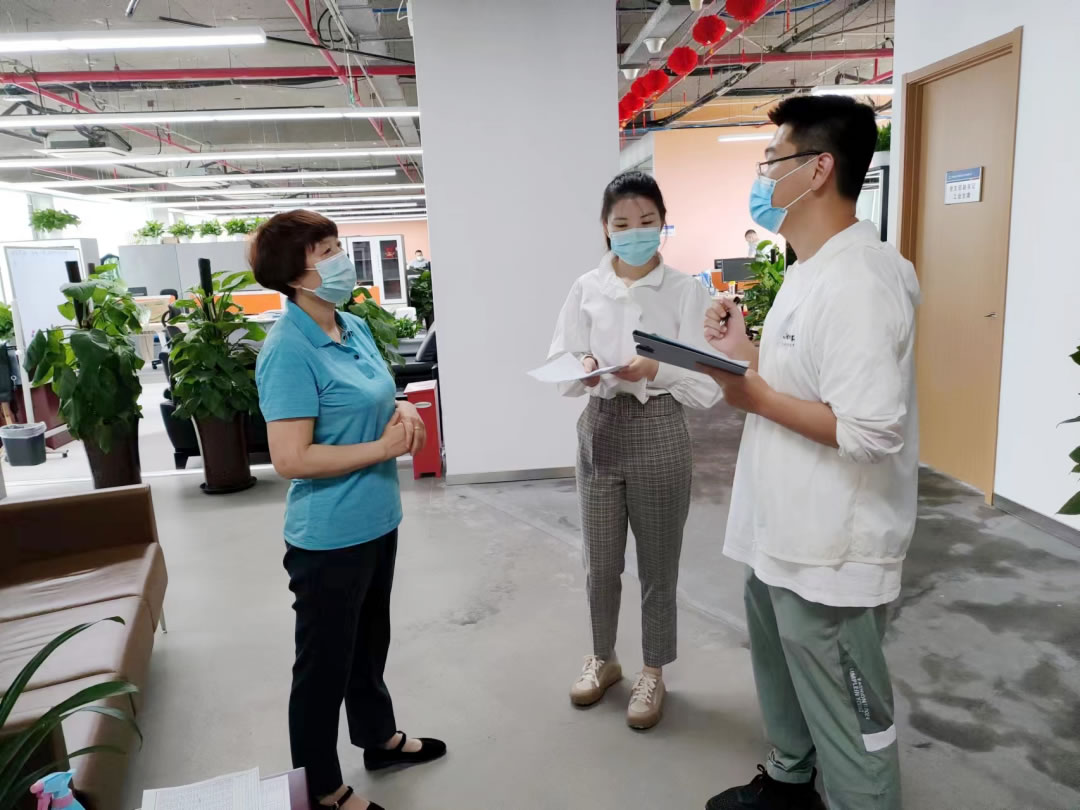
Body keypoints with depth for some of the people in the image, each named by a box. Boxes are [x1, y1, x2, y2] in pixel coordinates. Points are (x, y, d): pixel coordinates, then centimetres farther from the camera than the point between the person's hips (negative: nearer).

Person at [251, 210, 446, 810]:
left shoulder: (356, 327, 3)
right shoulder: (289, 352, -22)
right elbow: (291, 460, -27)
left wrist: (403, 410, -5)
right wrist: (386, 447, -22)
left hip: (377, 522, 9)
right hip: (328, 537, -8)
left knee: (370, 642, 26)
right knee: (325, 664, 11)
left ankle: (379, 738, 49)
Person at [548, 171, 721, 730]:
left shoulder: (686, 290, -6)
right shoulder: (586, 289, 1)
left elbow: (706, 384, -10)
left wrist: (656, 370, -28)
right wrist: (583, 368, -22)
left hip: (658, 434, -2)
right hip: (599, 430, 3)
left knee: (657, 567, 12)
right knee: (600, 563, 16)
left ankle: (652, 673, 33)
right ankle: (603, 659, 40)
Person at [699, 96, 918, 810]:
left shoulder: (858, 282, -23)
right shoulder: (813, 269, 11)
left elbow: (868, 431, -29)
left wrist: (755, 397, -20)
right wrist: (747, 354, 3)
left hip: (830, 556, -11)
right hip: (783, 537, 11)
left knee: (849, 725, 8)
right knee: (784, 678, 28)